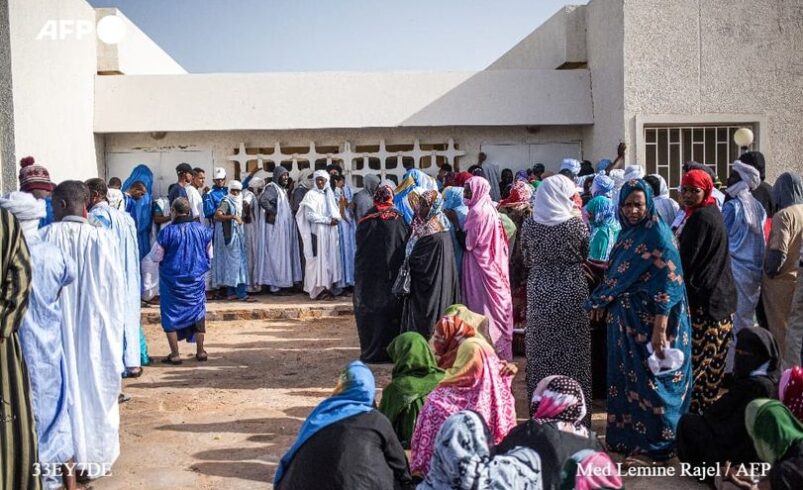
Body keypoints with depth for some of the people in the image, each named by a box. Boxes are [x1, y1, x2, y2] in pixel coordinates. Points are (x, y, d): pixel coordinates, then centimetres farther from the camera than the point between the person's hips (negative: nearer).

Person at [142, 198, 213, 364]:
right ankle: (200, 352, 21)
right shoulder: (202, 230, -4)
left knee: (171, 315, 9)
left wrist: (143, 264, 16)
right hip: (197, 280, 3)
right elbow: (209, 255, 8)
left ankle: (175, 355, 10)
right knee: (198, 313, 15)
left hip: (172, 281, -3)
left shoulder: (167, 232, -15)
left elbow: (154, 257, -5)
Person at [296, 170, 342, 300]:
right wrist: (328, 220, -14)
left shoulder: (330, 194, 15)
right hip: (317, 231, -6)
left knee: (331, 258, 4)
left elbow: (335, 211, 15)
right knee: (319, 259, -8)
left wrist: (335, 218, -8)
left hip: (330, 232, 6)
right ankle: (318, 289, -6)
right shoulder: (311, 194, -3)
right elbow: (310, 215, -11)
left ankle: (329, 286, 8)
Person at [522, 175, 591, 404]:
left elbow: (527, 260, 7)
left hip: (540, 293, 2)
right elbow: (586, 256, 3)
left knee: (541, 350, 11)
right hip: (572, 292, -2)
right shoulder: (577, 223, -9)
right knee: (573, 350, 9)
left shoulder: (529, 224, -3)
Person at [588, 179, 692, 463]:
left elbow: (667, 284, -19)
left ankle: (656, 442, 17)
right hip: (624, 318, 7)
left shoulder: (658, 235, -13)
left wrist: (659, 329, -24)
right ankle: (627, 434, 28)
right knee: (626, 377, 14)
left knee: (649, 380, 3)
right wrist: (602, 304, 17)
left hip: (649, 320, -7)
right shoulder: (627, 233, 9)